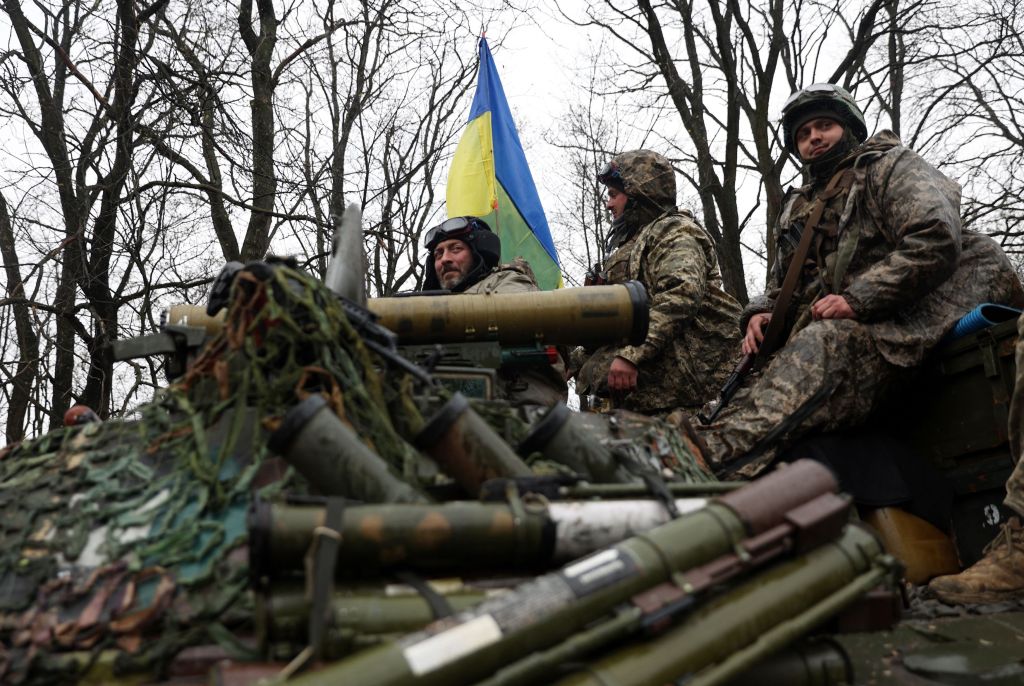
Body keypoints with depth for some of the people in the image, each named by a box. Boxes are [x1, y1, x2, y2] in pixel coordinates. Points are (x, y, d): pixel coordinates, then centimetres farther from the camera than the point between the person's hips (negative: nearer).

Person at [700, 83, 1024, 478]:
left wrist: (857, 299, -19)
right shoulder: (796, 211, 25)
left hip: (908, 318, -13)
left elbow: (937, 240, -11)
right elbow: (780, 286, 28)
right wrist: (761, 314, 2)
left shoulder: (889, 167, 6)